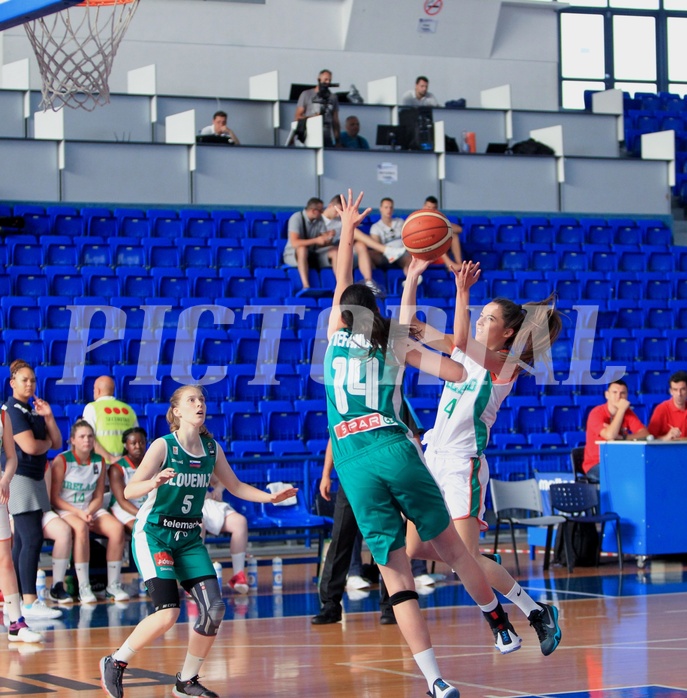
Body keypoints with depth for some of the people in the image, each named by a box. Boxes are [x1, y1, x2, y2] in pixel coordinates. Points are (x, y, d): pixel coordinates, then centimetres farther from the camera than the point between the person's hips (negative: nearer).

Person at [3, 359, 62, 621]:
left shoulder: (34, 411, 17)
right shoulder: (12, 410, -9)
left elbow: (57, 443, 13)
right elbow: (29, 446, -18)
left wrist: (48, 417, 0)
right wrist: (47, 443, 2)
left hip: (35, 480, 9)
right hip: (19, 479, -9)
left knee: (22, 542, 9)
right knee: (32, 538, -15)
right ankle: (29, 602, -19)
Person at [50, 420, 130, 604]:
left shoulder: (99, 461, 6)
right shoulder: (62, 461, -8)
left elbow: (98, 497, 7)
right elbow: (54, 497, -10)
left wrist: (89, 512, -14)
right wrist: (79, 513, -20)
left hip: (91, 509, 5)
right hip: (65, 510, -5)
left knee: (117, 528, -22)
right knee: (81, 528, -37)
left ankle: (113, 585, -16)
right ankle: (84, 588, -34)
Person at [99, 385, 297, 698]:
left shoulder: (212, 449, 2)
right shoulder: (163, 446, -14)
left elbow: (235, 486, 15)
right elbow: (129, 490, -22)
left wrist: (269, 497, 2)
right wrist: (154, 483, -42)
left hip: (189, 538, 6)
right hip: (153, 534, -6)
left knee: (214, 608, -6)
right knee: (168, 613, -19)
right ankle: (115, 663, 1)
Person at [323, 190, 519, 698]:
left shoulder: (336, 337, 14)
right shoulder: (398, 343, 12)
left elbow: (342, 284, 30)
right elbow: (458, 372, 8)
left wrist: (347, 229, 43)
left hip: (354, 464, 0)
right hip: (395, 451, 0)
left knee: (396, 575, -3)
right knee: (450, 545, 18)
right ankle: (500, 623, 34)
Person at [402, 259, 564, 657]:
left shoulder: (506, 363, -9)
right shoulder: (465, 352, 11)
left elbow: (462, 341, -28)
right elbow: (409, 326, 10)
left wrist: (463, 292, -30)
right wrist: (414, 277, 2)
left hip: (464, 463, -8)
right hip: (435, 456, 8)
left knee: (468, 560, -12)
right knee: (413, 549, 6)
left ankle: (538, 612, 2)